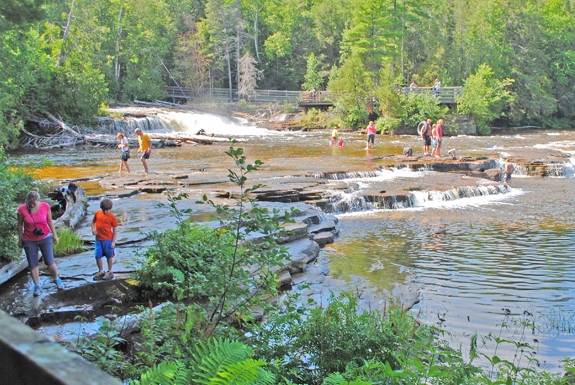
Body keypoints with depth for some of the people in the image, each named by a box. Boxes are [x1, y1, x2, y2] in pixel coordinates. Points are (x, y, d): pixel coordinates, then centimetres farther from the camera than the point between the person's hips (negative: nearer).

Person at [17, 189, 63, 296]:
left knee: (50, 262, 1)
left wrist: (54, 235, 10)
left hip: (45, 238, 0)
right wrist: (20, 240, 8)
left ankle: (56, 279, 29)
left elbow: (49, 221, 4)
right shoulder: (22, 209, -15)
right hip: (29, 241, 0)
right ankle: (37, 286, 23)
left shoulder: (45, 206, -12)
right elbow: (20, 225, 0)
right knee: (33, 265, 6)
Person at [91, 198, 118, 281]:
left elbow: (115, 230, -5)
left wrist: (113, 242, -9)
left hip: (108, 240, -4)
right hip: (98, 239, 4)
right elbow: (93, 222, 23)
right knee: (98, 256, 8)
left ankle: (109, 272, 25)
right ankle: (101, 271, 26)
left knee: (109, 256, 8)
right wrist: (93, 229, 1)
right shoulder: (97, 213, 5)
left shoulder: (112, 217, -7)